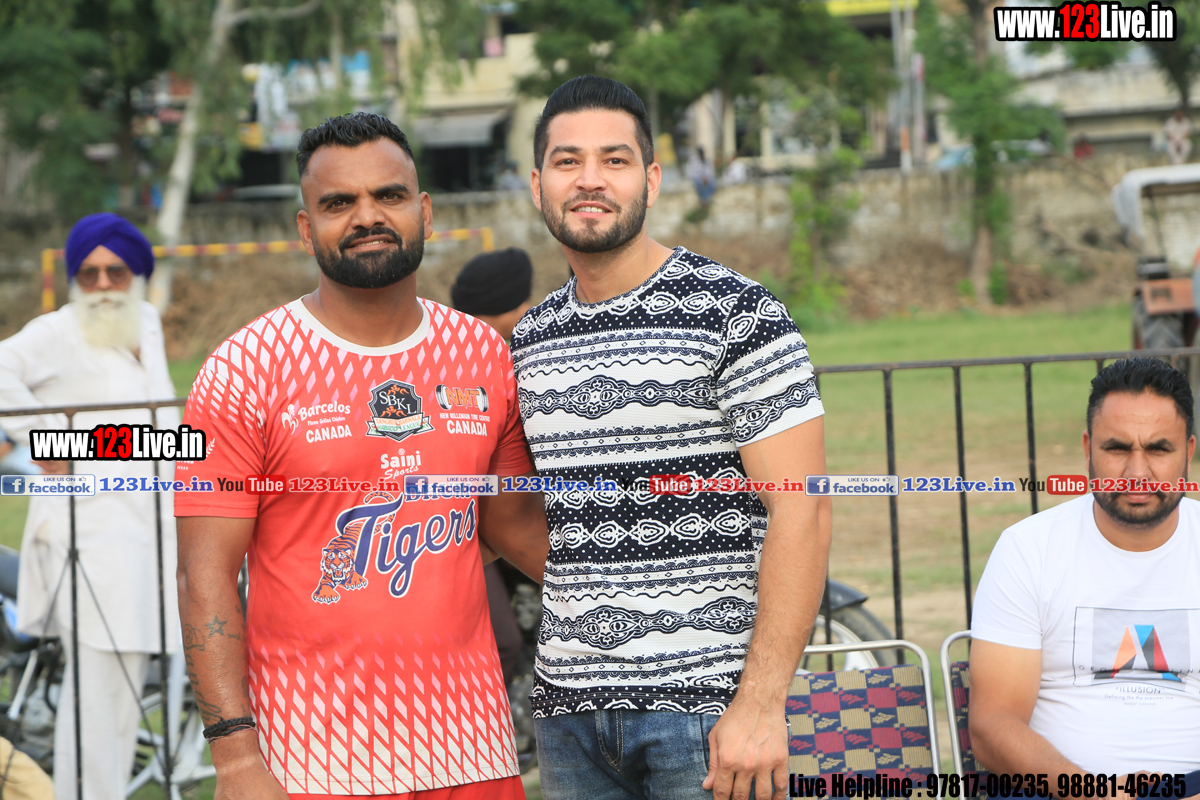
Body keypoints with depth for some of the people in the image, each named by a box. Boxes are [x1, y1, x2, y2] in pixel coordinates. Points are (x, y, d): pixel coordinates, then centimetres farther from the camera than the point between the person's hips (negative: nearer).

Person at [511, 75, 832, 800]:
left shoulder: (736, 313, -6)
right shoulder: (530, 340, 11)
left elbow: (802, 513, -12)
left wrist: (761, 705, -17)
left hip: (707, 707, -5)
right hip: (567, 710, 5)